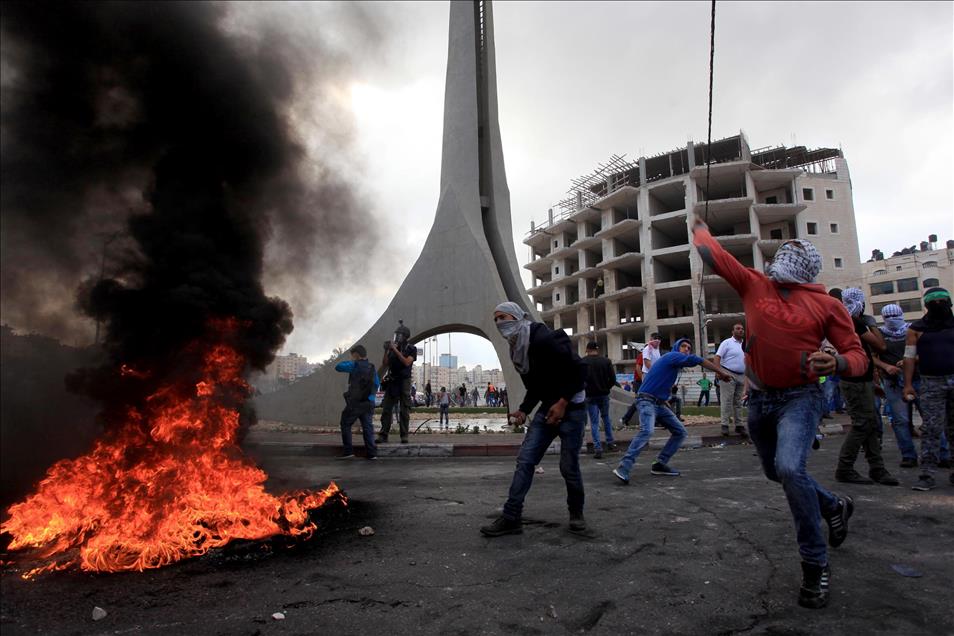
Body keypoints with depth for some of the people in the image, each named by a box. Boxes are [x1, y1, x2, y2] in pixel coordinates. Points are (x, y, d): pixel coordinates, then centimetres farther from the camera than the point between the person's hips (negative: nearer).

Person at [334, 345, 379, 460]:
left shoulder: (355, 365, -10)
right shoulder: (372, 368, 10)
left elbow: (338, 367, -5)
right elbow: (377, 383, 18)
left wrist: (346, 361, 11)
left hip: (355, 402, -6)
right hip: (368, 403, 6)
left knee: (345, 425, 9)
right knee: (367, 427, 8)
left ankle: (348, 451, 6)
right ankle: (371, 452, 4)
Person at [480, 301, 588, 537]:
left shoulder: (544, 339, -21)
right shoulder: (516, 350, 7)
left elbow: (579, 369, -21)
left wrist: (563, 403, -20)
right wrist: (523, 410, 4)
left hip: (571, 407, -7)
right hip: (547, 408, 8)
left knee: (569, 465, 0)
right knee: (525, 460, -2)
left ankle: (576, 512, 26)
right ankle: (511, 517, 2)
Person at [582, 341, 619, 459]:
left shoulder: (583, 362, -8)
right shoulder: (606, 361, -3)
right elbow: (613, 379, -4)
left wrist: (584, 390, 6)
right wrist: (606, 388, 12)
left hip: (590, 396, -2)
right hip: (604, 395, 2)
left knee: (594, 423, 3)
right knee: (606, 418, 22)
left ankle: (598, 449, -3)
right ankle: (610, 443, 26)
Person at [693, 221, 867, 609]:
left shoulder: (826, 305, -5)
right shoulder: (755, 284, 3)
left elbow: (857, 355, -4)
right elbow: (714, 256, 4)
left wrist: (837, 363, -25)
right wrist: (699, 228, 16)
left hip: (799, 397, -5)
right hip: (759, 398, 5)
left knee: (789, 467, -27)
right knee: (776, 471, 19)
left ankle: (815, 564, -8)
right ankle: (834, 506, 48)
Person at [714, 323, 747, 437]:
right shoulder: (727, 343, -2)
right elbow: (717, 357, -11)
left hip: (741, 376, 6)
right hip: (729, 375, -6)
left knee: (738, 402, 9)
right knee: (727, 401, -8)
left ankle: (739, 425, 13)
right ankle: (725, 425, -6)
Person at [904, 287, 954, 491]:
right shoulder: (916, 329, 6)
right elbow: (909, 357, 3)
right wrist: (908, 384, -5)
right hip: (931, 383, -2)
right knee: (930, 429, -6)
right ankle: (927, 474, -5)